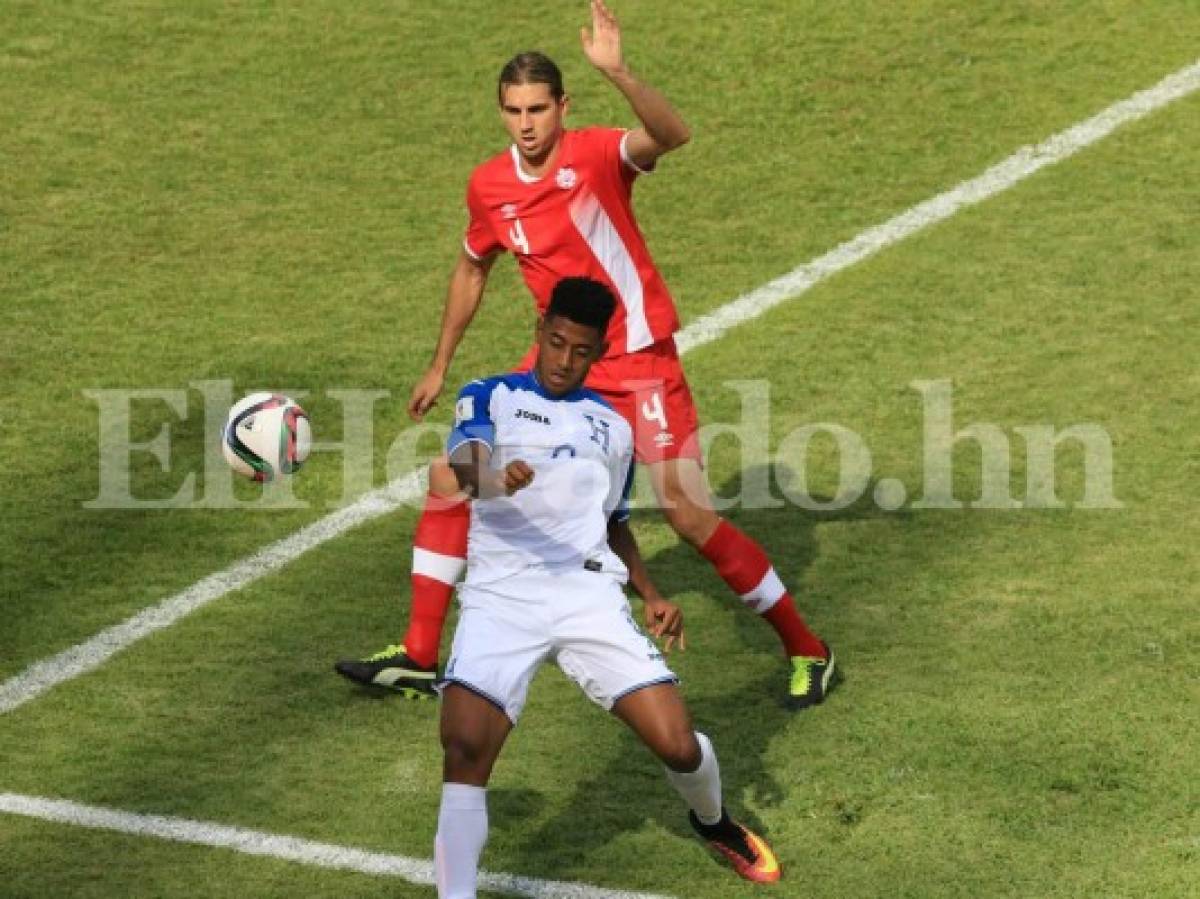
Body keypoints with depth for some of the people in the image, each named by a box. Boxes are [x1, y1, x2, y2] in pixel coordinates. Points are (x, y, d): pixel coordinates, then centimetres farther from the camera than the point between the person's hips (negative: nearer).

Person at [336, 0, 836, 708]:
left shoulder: (598, 154, -17)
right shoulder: (489, 186, 0)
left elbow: (673, 135, -39)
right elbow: (474, 269, 18)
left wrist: (617, 73, -53)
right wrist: (440, 367, 22)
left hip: (639, 357, -6)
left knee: (690, 514, -10)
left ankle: (806, 650, 7)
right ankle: (419, 657, 10)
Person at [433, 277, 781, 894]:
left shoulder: (612, 427, 22)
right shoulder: (490, 397, 10)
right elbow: (464, 462, -12)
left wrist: (651, 596, 15)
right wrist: (494, 477, -36)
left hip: (587, 593, 3)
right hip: (501, 596, -2)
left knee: (679, 746, -5)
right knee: (465, 754, -22)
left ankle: (714, 824, 29)